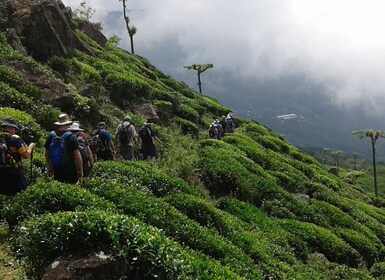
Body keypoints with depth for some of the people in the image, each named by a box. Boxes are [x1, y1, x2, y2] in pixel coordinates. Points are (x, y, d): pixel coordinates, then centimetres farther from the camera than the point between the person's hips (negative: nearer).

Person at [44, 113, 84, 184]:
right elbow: (77, 156, -12)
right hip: (70, 172, -4)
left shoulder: (51, 136, 0)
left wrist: (50, 167, 25)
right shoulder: (71, 137, -11)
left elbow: (47, 154, 11)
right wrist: (81, 173, -5)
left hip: (56, 172, 4)